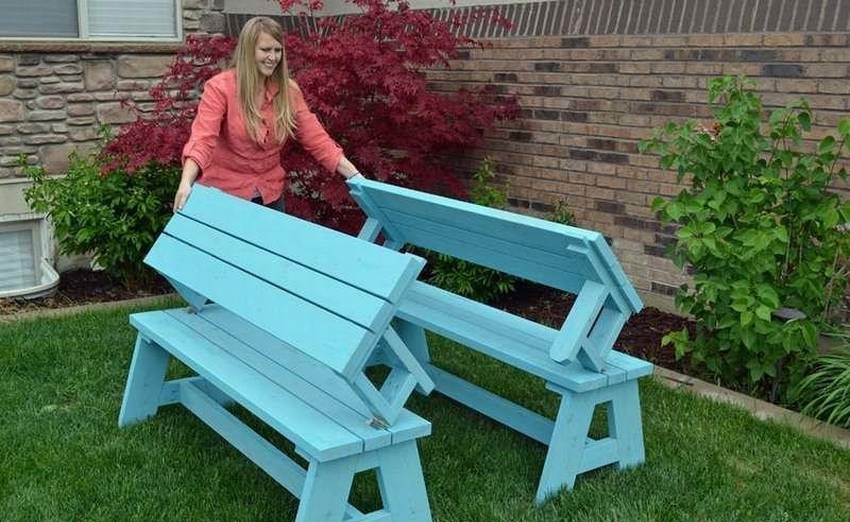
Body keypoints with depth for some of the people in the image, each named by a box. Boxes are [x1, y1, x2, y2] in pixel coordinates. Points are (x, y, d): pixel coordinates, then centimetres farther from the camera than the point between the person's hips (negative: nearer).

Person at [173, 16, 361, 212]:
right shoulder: (220, 88, -14)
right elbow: (202, 140, -25)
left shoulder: (288, 90, -2)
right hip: (224, 192, -4)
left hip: (270, 193, 4)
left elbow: (316, 139, -4)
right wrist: (186, 183, -42)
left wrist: (356, 178, -15)